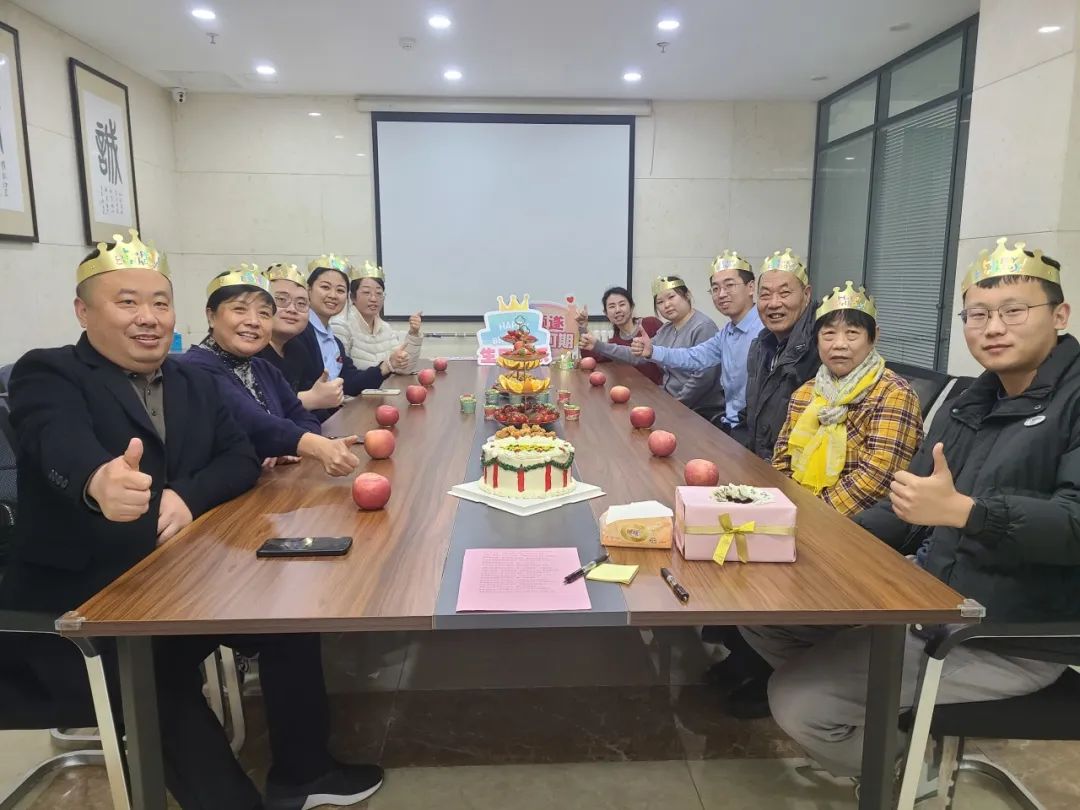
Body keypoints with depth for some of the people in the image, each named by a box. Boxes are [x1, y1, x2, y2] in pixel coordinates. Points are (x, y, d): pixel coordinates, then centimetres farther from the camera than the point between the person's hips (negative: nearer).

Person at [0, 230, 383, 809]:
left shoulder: (194, 383, 10)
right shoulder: (46, 374, -8)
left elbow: (242, 458, 3)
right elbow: (64, 444, -30)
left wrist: (188, 497, -18)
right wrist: (100, 480, -54)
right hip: (75, 599, -5)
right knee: (160, 672, -30)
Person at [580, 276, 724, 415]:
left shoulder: (703, 327, -15)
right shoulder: (666, 330, 15)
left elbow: (703, 377, -22)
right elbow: (638, 355, 12)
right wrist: (598, 346, 7)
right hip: (671, 404, 8)